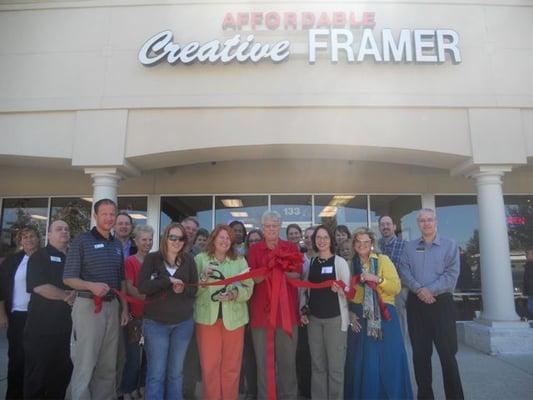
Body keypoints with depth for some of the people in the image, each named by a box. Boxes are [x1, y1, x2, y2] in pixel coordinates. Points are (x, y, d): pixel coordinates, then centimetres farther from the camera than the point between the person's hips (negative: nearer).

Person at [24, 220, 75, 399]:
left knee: (64, 371, 11)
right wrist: (66, 296, -10)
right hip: (43, 325, -5)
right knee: (38, 373, 4)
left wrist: (76, 294, -3)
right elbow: (39, 287, -15)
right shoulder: (40, 256, -2)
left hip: (68, 325, 5)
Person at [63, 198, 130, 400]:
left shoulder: (118, 245, 11)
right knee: (85, 363, 0)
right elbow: (68, 278, -10)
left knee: (109, 364, 13)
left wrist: (125, 307, 10)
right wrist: (91, 286, -27)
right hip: (88, 305, -5)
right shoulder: (82, 240, -6)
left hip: (113, 306, 6)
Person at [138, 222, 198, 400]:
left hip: (183, 323, 2)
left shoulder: (189, 260, -1)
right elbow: (142, 287, -15)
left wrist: (183, 289, -18)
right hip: (155, 323, -2)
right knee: (156, 373, 6)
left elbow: (194, 288, 2)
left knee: (176, 372, 15)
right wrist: (168, 281, -21)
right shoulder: (152, 258, -7)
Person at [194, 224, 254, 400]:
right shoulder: (200, 258, 3)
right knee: (209, 364, 6)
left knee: (232, 365, 11)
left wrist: (234, 293, -18)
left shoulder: (240, 261, 7)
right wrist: (203, 277, -19)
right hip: (207, 317, -1)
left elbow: (249, 289, 0)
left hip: (233, 318, 2)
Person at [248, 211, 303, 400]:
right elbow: (252, 279, -1)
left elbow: (297, 275, 0)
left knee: (287, 358, 7)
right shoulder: (254, 249, 5)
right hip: (261, 309, 0)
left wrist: (281, 272, -20)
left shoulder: (292, 248, 6)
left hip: (287, 308, 0)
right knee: (263, 358, 7)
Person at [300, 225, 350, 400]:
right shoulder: (310, 262, 7)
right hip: (313, 318, 4)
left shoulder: (340, 262, -4)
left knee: (335, 365, 2)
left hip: (335, 317, -3)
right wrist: (303, 310, 3)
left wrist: (340, 290, -26)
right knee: (317, 364, 12)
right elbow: (305, 289, 14)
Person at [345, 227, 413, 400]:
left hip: (384, 316, -2)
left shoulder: (383, 260, 0)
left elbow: (397, 287, -8)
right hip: (360, 317, 2)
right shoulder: (351, 264, 6)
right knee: (362, 363, 6)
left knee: (388, 361, 1)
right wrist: (350, 313, 0)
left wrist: (376, 279, -21)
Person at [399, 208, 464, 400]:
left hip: (441, 302, -3)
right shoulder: (409, 247, 10)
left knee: (447, 352, -1)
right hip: (416, 304, 3)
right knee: (420, 353, 9)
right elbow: (404, 271, 1)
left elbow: (452, 275, -8)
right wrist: (418, 289, -14)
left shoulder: (449, 245, 2)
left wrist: (430, 290, -16)